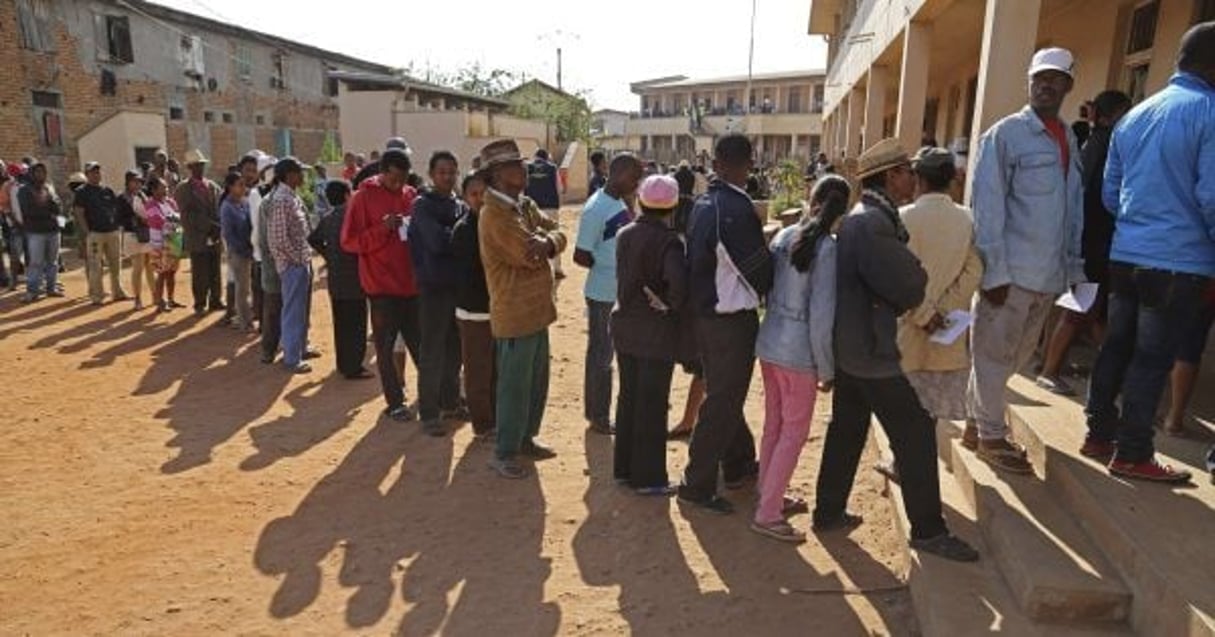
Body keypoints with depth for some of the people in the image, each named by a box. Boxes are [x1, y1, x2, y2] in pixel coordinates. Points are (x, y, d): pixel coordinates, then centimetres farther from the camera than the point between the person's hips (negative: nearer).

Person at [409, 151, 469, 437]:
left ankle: (450, 403, 29)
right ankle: (428, 413, 10)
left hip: (458, 285, 6)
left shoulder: (459, 206, 12)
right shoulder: (423, 205, -8)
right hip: (433, 286, -6)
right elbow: (437, 242, -20)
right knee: (432, 353, 0)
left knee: (454, 349, 15)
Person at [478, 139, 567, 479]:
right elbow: (531, 256, -24)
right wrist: (542, 239, -4)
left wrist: (547, 241, -19)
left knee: (537, 381, 19)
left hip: (537, 310, 9)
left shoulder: (525, 205, 11)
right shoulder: (495, 213, -19)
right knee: (514, 386, 2)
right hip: (515, 314, -9)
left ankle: (525, 438, 35)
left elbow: (558, 234, 2)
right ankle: (504, 454, 16)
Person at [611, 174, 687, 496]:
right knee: (653, 403, 5)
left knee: (628, 396, 18)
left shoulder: (624, 234, 2)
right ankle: (649, 478, 15)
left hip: (624, 324, 6)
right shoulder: (669, 240, -18)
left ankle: (624, 468, 29)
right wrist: (670, 303, -15)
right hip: (657, 330, -6)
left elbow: (626, 275, 2)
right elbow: (678, 282, -32)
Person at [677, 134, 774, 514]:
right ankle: (697, 486, 12)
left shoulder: (703, 204, 4)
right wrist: (774, 293, 3)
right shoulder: (738, 210, -22)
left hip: (703, 313, 9)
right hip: (732, 320, -9)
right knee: (723, 402, 3)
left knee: (723, 393, 21)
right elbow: (759, 271, -17)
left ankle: (738, 465, 39)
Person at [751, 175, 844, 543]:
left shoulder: (783, 236, 4)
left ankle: (769, 496, 33)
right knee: (794, 433, 6)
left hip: (768, 342, 7)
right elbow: (822, 316, -17)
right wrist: (827, 368, -8)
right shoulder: (828, 249, -15)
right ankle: (767, 514, 11)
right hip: (798, 351, -7)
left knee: (773, 425, 18)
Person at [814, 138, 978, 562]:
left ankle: (828, 512, 28)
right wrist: (916, 272, -2)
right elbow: (910, 288, -22)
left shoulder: (861, 217, 12)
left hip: (850, 347, 10)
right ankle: (928, 529, 13)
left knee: (846, 430, 17)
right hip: (874, 351, -10)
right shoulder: (874, 223, -21)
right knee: (916, 433, 1)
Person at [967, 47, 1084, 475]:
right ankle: (990, 437, 18)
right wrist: (994, 271, -16)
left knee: (1017, 355, 15)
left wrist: (1075, 265, 9)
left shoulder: (1068, 139, 14)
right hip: (1012, 270, -7)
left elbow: (1075, 210, 15)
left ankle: (978, 421, 30)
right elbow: (987, 207, -12)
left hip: (1051, 273, 7)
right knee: (995, 354, 4)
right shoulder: (1005, 135, -7)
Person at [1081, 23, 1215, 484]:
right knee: (1152, 359, 1)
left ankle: (1099, 435, 23)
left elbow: (1109, 193, 16)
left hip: (1125, 255, 7)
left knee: (1117, 348, 14)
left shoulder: (1134, 116, 10)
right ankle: (1132, 455, 10)